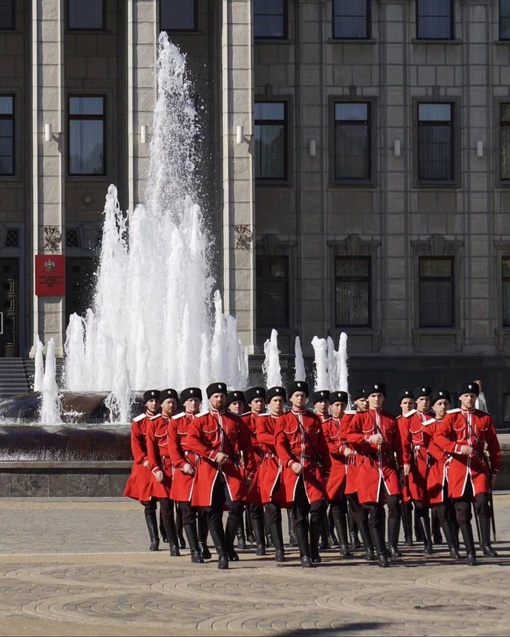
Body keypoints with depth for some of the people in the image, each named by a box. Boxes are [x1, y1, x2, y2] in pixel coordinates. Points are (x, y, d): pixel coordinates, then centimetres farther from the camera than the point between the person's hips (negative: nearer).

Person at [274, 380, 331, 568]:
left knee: (318, 506, -13)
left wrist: (326, 471, 7)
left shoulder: (314, 419, 14)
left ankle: (314, 548, 4)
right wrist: (291, 463, -19)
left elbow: (322, 446, 13)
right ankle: (305, 555, 2)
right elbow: (280, 445, -3)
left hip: (313, 468, 1)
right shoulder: (283, 420, 7)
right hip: (293, 470, -1)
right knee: (299, 514, -1)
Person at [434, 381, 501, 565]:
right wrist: (459, 448, -23)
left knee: (482, 502, -20)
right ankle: (470, 552, 6)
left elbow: (494, 446, 12)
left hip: (479, 467, 0)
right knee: (463, 512, 0)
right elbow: (438, 437, -10)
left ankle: (486, 544, -12)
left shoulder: (485, 418, 9)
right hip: (458, 467, 0)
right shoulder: (452, 417, 4)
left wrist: (495, 470, 7)